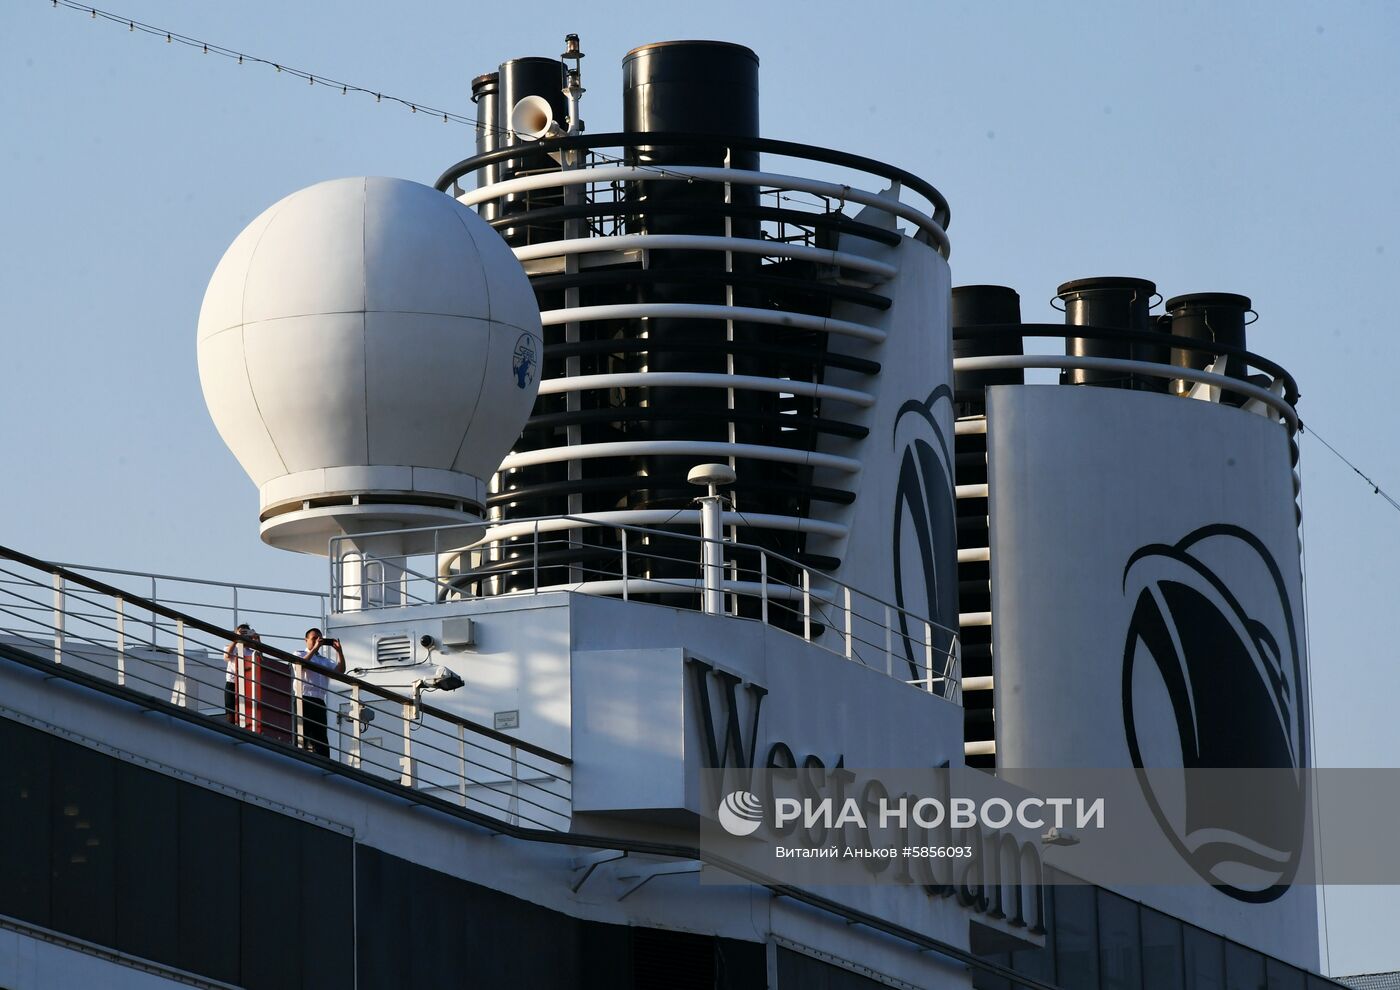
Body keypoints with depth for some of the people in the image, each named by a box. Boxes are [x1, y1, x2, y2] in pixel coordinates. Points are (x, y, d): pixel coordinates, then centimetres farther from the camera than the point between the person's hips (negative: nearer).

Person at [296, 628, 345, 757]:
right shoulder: (300, 654, 10)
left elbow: (340, 670, 10)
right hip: (304, 701, -5)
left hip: (319, 702, 5)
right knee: (302, 735, -11)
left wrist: (339, 651, 0)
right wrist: (315, 648, -15)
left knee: (321, 739, 1)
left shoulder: (325, 660, 24)